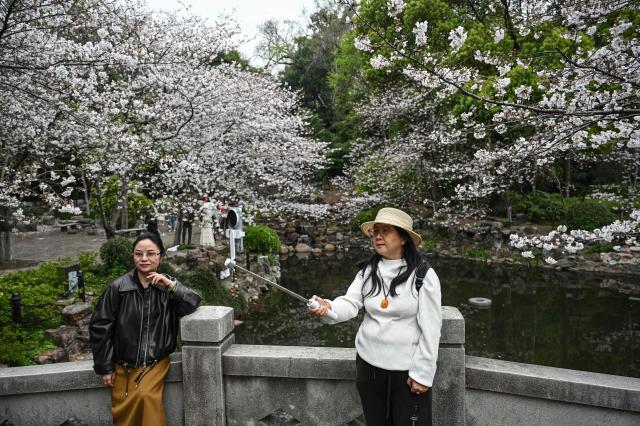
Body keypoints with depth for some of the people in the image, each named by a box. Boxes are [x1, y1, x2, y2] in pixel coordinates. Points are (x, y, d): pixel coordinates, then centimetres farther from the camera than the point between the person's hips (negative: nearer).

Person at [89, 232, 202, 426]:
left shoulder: (168, 285, -3)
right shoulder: (118, 287, -10)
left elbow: (192, 305, -13)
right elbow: (100, 326, -4)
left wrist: (171, 285, -25)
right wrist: (105, 366, -1)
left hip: (156, 361, 0)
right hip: (123, 364, 1)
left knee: (147, 396, -24)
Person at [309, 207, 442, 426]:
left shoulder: (423, 275, -13)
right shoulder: (367, 271, 0)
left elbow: (430, 327, -12)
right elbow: (350, 303, -10)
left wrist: (423, 372, -12)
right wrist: (328, 308, -31)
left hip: (407, 369, -4)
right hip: (368, 363, 4)